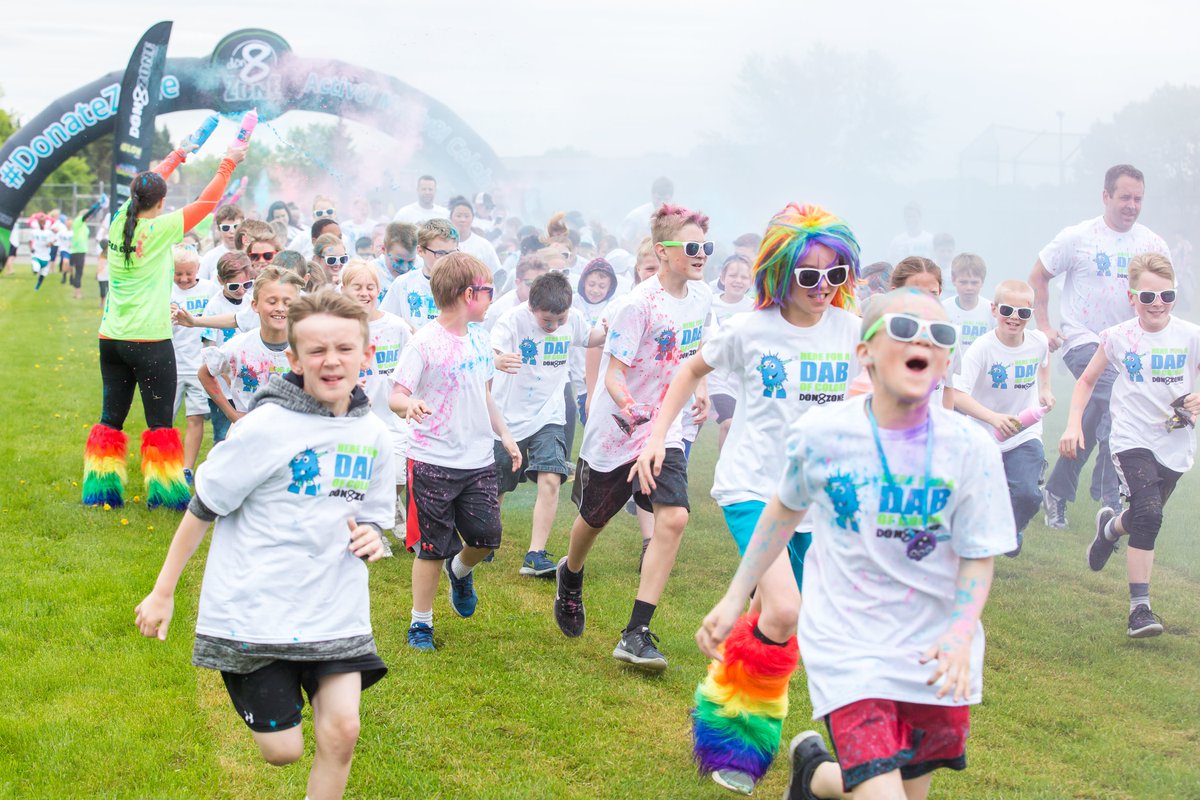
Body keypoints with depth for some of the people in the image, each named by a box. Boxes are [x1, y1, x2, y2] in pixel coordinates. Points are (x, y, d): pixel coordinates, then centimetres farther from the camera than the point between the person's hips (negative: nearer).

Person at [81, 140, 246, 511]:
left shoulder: (120, 222, 4)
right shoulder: (162, 229, -11)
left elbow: (144, 186, 21)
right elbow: (206, 202, -4)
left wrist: (176, 157, 33)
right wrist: (229, 162, 7)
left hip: (111, 338, 6)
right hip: (149, 341, -6)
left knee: (111, 417, 13)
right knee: (161, 422, 2)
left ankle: (100, 490, 18)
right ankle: (164, 492, 5)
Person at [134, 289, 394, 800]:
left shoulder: (372, 435, 2)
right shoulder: (267, 427, -14)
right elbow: (203, 509, -5)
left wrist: (371, 537, -6)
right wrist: (163, 592, -1)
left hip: (335, 611, 4)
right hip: (257, 609, -4)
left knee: (341, 733, -6)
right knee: (283, 750, 0)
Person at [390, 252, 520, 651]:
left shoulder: (478, 337, 8)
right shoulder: (424, 343, -14)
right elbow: (396, 395, -18)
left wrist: (504, 434, 16)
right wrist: (410, 405, -39)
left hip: (479, 460, 6)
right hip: (433, 463, -6)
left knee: (486, 537, 4)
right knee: (432, 548, 2)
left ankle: (460, 570, 38)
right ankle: (421, 623, 18)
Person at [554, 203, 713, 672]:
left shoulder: (701, 297, 0)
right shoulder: (640, 304, -20)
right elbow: (614, 370, -22)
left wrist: (700, 391, 17)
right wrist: (625, 404, -40)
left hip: (665, 431, 4)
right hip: (616, 429, -4)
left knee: (673, 518, -15)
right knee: (595, 518, 14)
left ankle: (636, 635, -12)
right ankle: (570, 577, 50)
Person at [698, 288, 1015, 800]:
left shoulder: (971, 447, -11)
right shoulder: (819, 434, -11)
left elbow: (979, 557, -4)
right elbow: (784, 512, 8)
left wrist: (961, 633, -22)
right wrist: (734, 599, 9)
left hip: (935, 654, 3)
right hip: (848, 644, -2)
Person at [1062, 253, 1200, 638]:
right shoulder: (1118, 338, -3)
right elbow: (1087, 380, 10)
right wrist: (1074, 423, -1)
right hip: (1132, 439, -3)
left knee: (1145, 517, 16)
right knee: (1148, 515, -20)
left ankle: (1110, 526, 54)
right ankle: (1140, 608, -15)